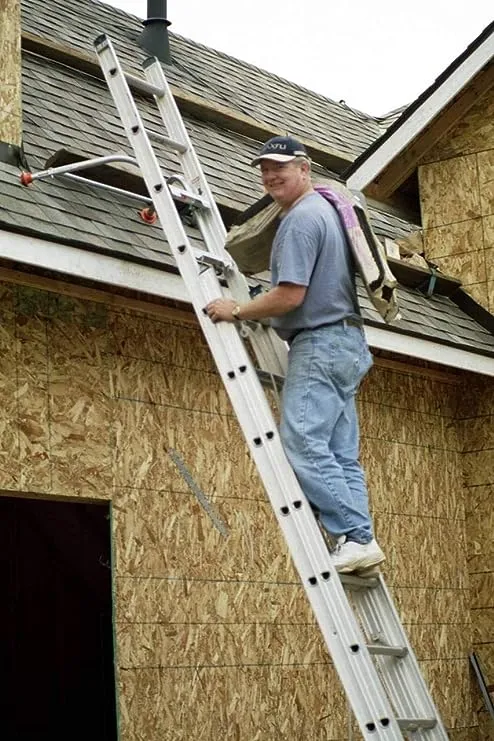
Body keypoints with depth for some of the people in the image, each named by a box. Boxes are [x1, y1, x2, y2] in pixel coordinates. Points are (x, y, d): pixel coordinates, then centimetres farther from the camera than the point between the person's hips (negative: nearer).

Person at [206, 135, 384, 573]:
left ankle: (355, 537, -19)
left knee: (304, 446, -15)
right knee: (342, 455, 6)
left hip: (318, 344, -11)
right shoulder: (327, 208, 21)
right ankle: (360, 540, 1)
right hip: (347, 344, 11)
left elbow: (291, 295, -20)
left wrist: (237, 312, -7)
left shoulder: (300, 219, -12)